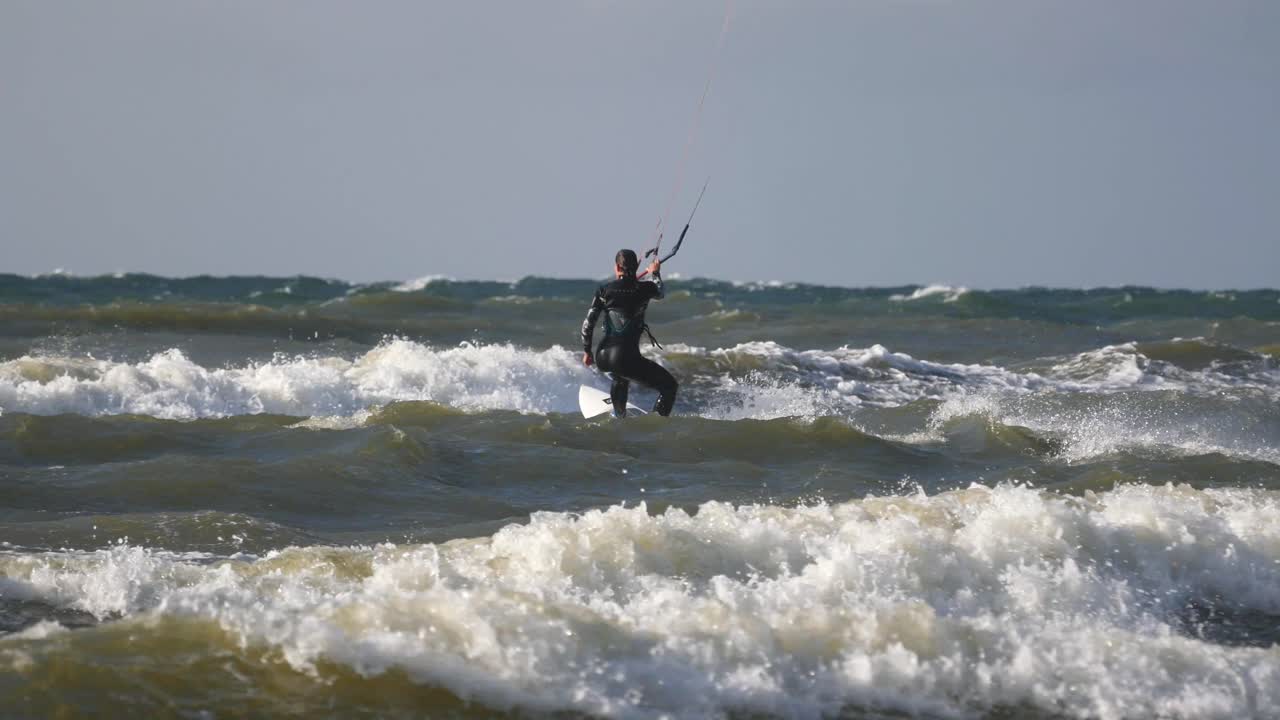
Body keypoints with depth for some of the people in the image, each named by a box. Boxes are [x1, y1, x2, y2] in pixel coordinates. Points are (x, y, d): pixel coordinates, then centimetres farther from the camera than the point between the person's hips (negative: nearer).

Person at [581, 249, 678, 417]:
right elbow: (660, 294, 23)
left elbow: (588, 324, 0)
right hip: (626, 358, -4)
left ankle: (619, 414, 52)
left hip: (602, 358, 4)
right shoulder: (644, 289, -2)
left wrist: (587, 352, 13)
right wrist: (655, 273, 42)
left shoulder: (604, 290, 1)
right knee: (669, 385, 10)